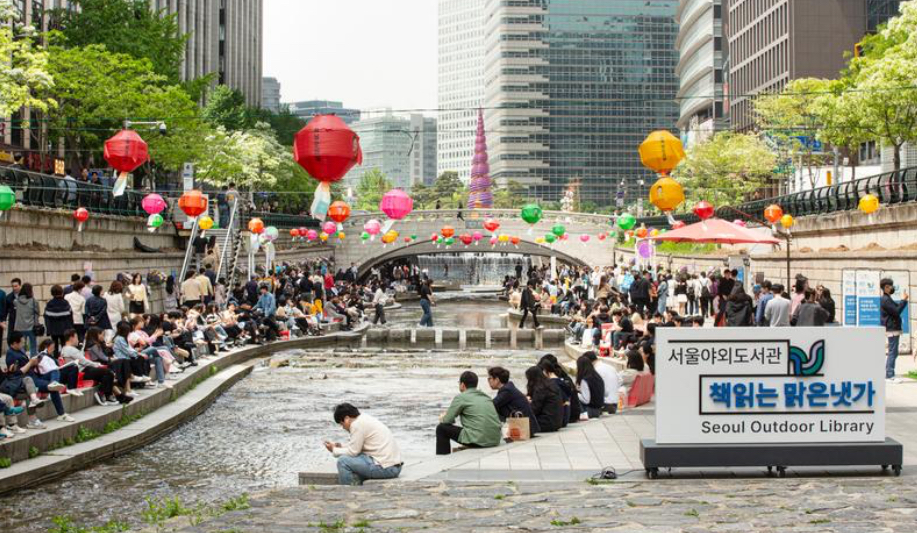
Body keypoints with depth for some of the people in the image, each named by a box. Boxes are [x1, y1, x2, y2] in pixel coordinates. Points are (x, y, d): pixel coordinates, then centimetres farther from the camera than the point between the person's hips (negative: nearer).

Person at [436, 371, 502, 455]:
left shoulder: (461, 397, -1)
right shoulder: (486, 397, 19)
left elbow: (447, 421, 1)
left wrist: (442, 419, 27)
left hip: (478, 440, -7)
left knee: (442, 428, 10)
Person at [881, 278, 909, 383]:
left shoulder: (887, 299, 18)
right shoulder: (885, 300, -15)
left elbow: (896, 308, 18)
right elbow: (896, 311, -20)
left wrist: (903, 300, 8)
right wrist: (903, 300, -14)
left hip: (893, 329, 11)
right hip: (892, 330, -11)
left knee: (892, 353, 14)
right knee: (893, 353, -10)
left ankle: (888, 374, 19)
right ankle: (890, 376, -10)